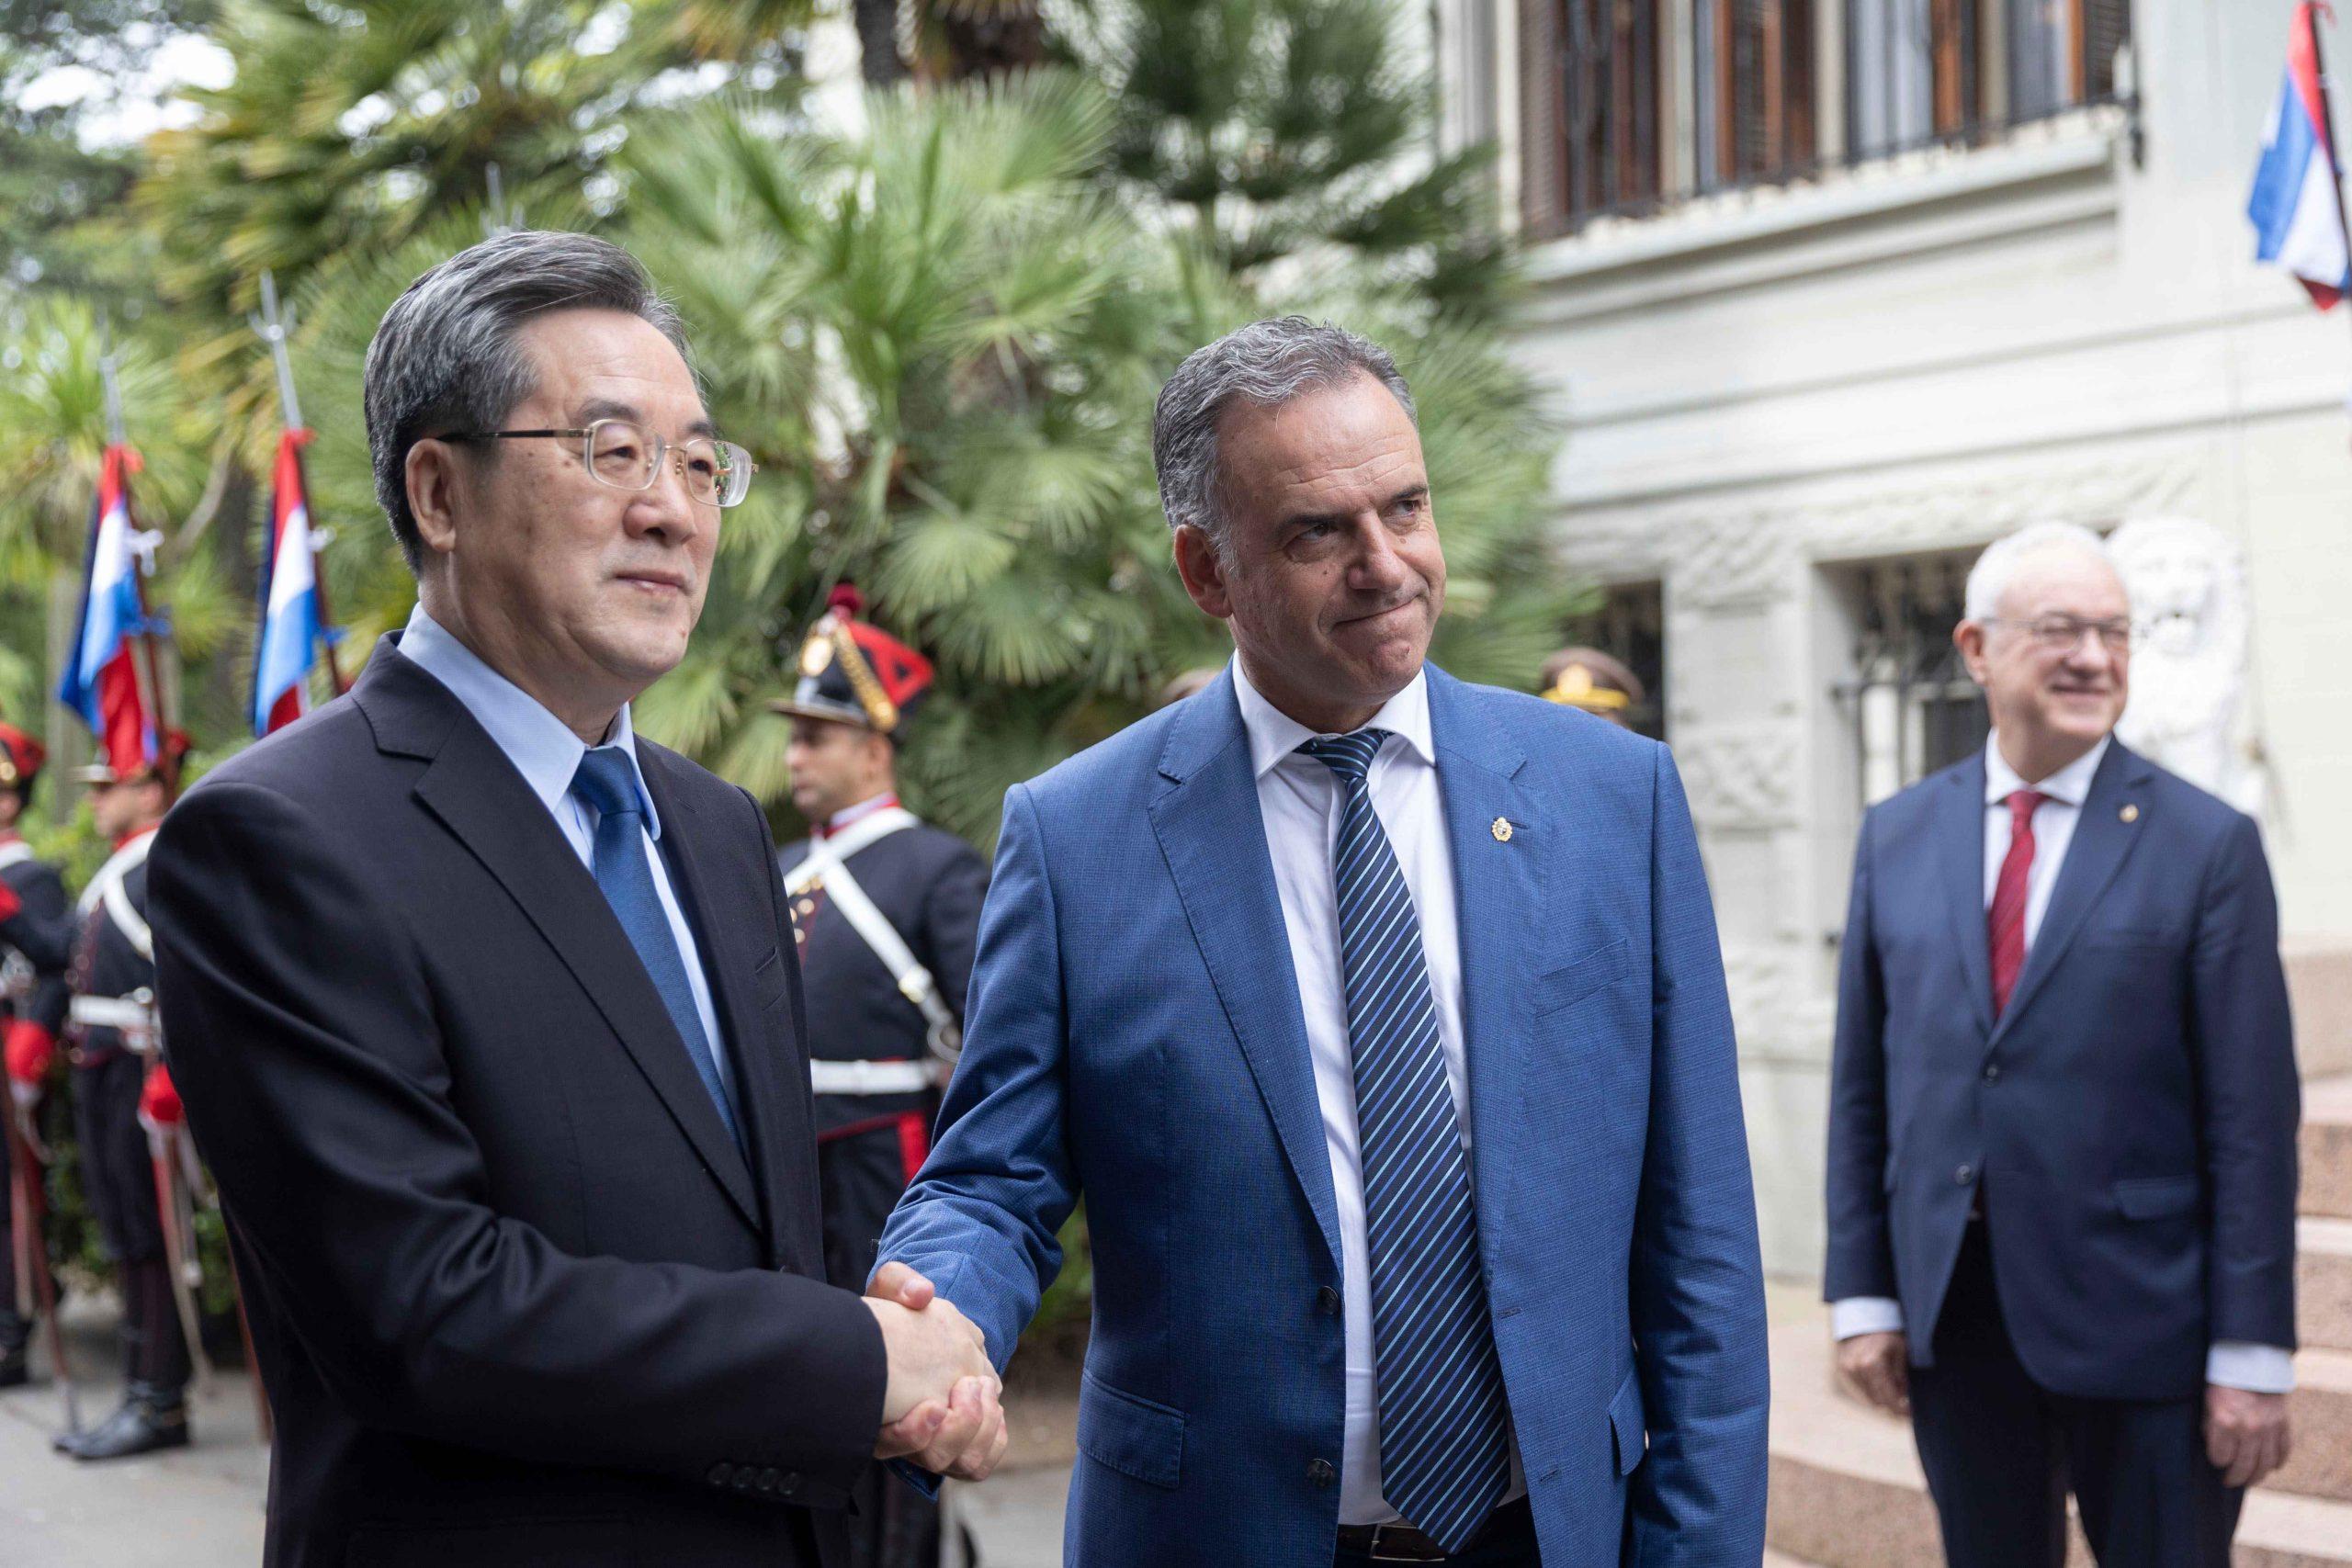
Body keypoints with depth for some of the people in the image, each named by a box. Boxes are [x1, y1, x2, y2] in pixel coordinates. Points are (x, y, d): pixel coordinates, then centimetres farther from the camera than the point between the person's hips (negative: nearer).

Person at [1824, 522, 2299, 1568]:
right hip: (1953, 1318, 3)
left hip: (2141, 1321, -3)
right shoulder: (1897, 838, 7)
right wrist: (1862, 1291, 4)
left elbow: (2252, 1116, -7)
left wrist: (2252, 1352, -10)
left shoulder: (2208, 845, -4)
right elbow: (1861, 1082, 9)